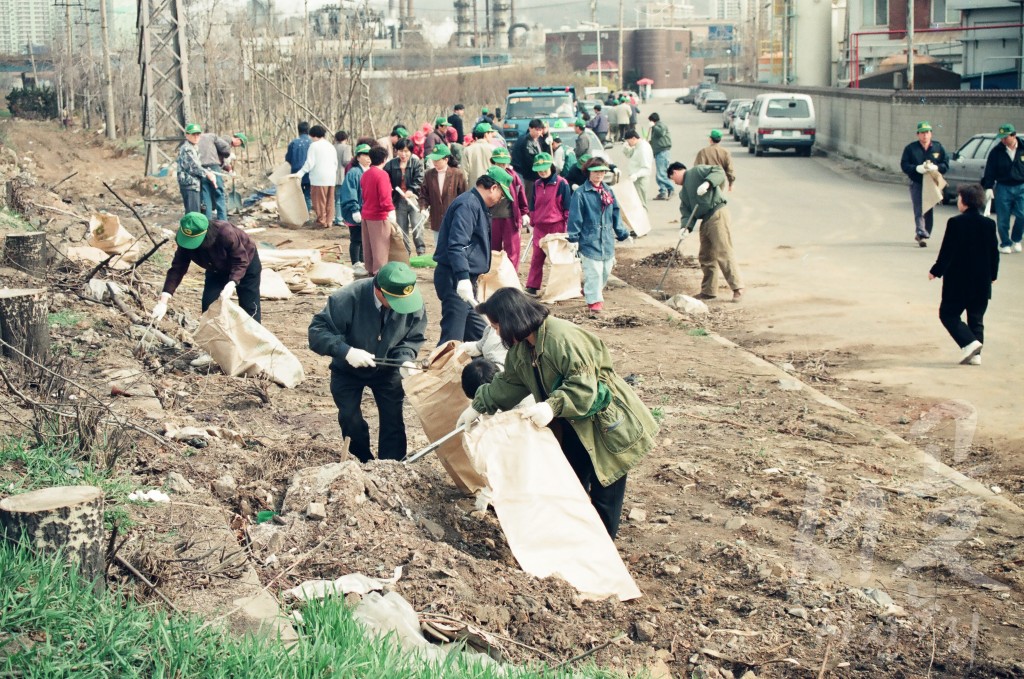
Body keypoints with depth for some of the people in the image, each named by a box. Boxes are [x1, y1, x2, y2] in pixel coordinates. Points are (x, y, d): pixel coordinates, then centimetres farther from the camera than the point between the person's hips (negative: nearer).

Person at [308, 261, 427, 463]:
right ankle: (364, 463, 21)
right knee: (350, 420, -3)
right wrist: (346, 351, -43)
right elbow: (317, 331, -29)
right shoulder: (347, 298, -35)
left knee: (393, 419, -2)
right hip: (347, 371, -2)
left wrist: (405, 360, -30)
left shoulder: (414, 302, -26)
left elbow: (413, 338, -10)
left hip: (386, 370, 2)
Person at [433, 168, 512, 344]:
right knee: (453, 336, -13)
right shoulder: (468, 205, -16)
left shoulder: (478, 205, 17)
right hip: (455, 278, -11)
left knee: (477, 332, 17)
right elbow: (457, 245, -28)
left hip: (465, 277, 11)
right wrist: (463, 278, -36)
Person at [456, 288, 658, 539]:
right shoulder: (521, 350, 2)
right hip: (571, 428, 9)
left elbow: (584, 386, -32)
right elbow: (508, 384, 18)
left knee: (604, 495, -2)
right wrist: (477, 407, 18)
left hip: (606, 425, -9)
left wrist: (552, 407, -42)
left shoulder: (563, 338, -29)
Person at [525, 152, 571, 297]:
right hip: (539, 226, 4)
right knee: (536, 258, 1)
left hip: (557, 226, -4)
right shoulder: (537, 184, 9)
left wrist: (568, 223, -5)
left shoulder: (561, 183, -7)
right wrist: (533, 220, 16)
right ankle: (532, 288, 2)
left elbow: (567, 206, -4)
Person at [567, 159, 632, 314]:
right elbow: (575, 218, -8)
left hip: (607, 241, 6)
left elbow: (616, 215, 16)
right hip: (589, 240, -6)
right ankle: (594, 300, 2)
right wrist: (573, 239, -12)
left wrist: (623, 234, 15)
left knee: (606, 271, 13)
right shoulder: (581, 194, -8)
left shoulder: (608, 192, 11)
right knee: (593, 272, -9)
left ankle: (589, 292, 35)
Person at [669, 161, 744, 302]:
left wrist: (707, 182, -26)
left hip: (717, 214, -10)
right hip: (705, 220, 10)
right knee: (705, 256, 11)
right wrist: (685, 226, -8)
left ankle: (737, 288, -12)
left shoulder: (696, 171, 2)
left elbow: (719, 171, -11)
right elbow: (686, 211, 11)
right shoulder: (683, 193, 24)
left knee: (723, 253, -13)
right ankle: (709, 290, 20)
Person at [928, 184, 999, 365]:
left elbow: (946, 252, -13)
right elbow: (994, 254, 8)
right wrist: (992, 275, 21)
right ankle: (975, 354, 10)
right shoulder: (989, 224, 3)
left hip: (958, 282, -5)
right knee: (976, 318, 13)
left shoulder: (956, 223, -14)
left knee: (948, 314, 5)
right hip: (982, 282, 5)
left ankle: (969, 342, -12)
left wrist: (935, 271, -2)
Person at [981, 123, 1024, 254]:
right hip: (1003, 188, 0)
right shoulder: (996, 152, -2)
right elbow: (990, 171, 0)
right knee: (1003, 219, 1)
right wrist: (988, 188, -8)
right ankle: (1005, 244, 17)